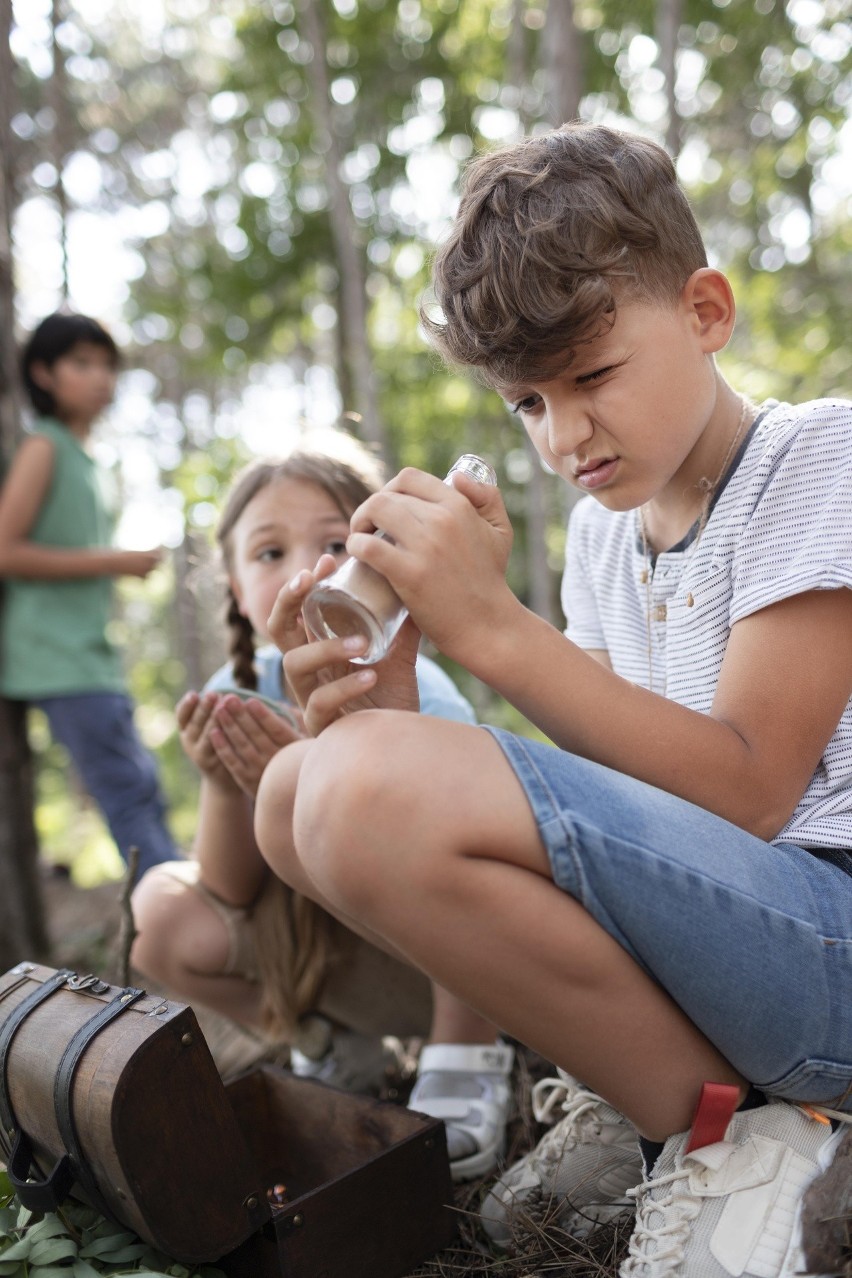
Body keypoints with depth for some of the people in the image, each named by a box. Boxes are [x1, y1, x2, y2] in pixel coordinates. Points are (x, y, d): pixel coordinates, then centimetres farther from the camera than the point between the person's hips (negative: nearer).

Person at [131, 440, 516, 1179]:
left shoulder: (413, 695, -23)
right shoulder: (239, 696, -11)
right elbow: (233, 894, -9)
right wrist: (224, 789, -28)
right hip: (329, 952, 5)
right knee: (163, 914, -15)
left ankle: (466, 1069, -16)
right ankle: (333, 1048, 10)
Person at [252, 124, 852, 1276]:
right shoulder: (603, 525, 14)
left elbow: (745, 793, -17)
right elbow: (600, 786, 7)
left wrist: (493, 628, -23)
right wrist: (389, 725, -10)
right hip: (676, 909, 8)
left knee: (372, 790, -29)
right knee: (299, 789, 2)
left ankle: (726, 1128, -8)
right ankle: (628, 1093, 4)